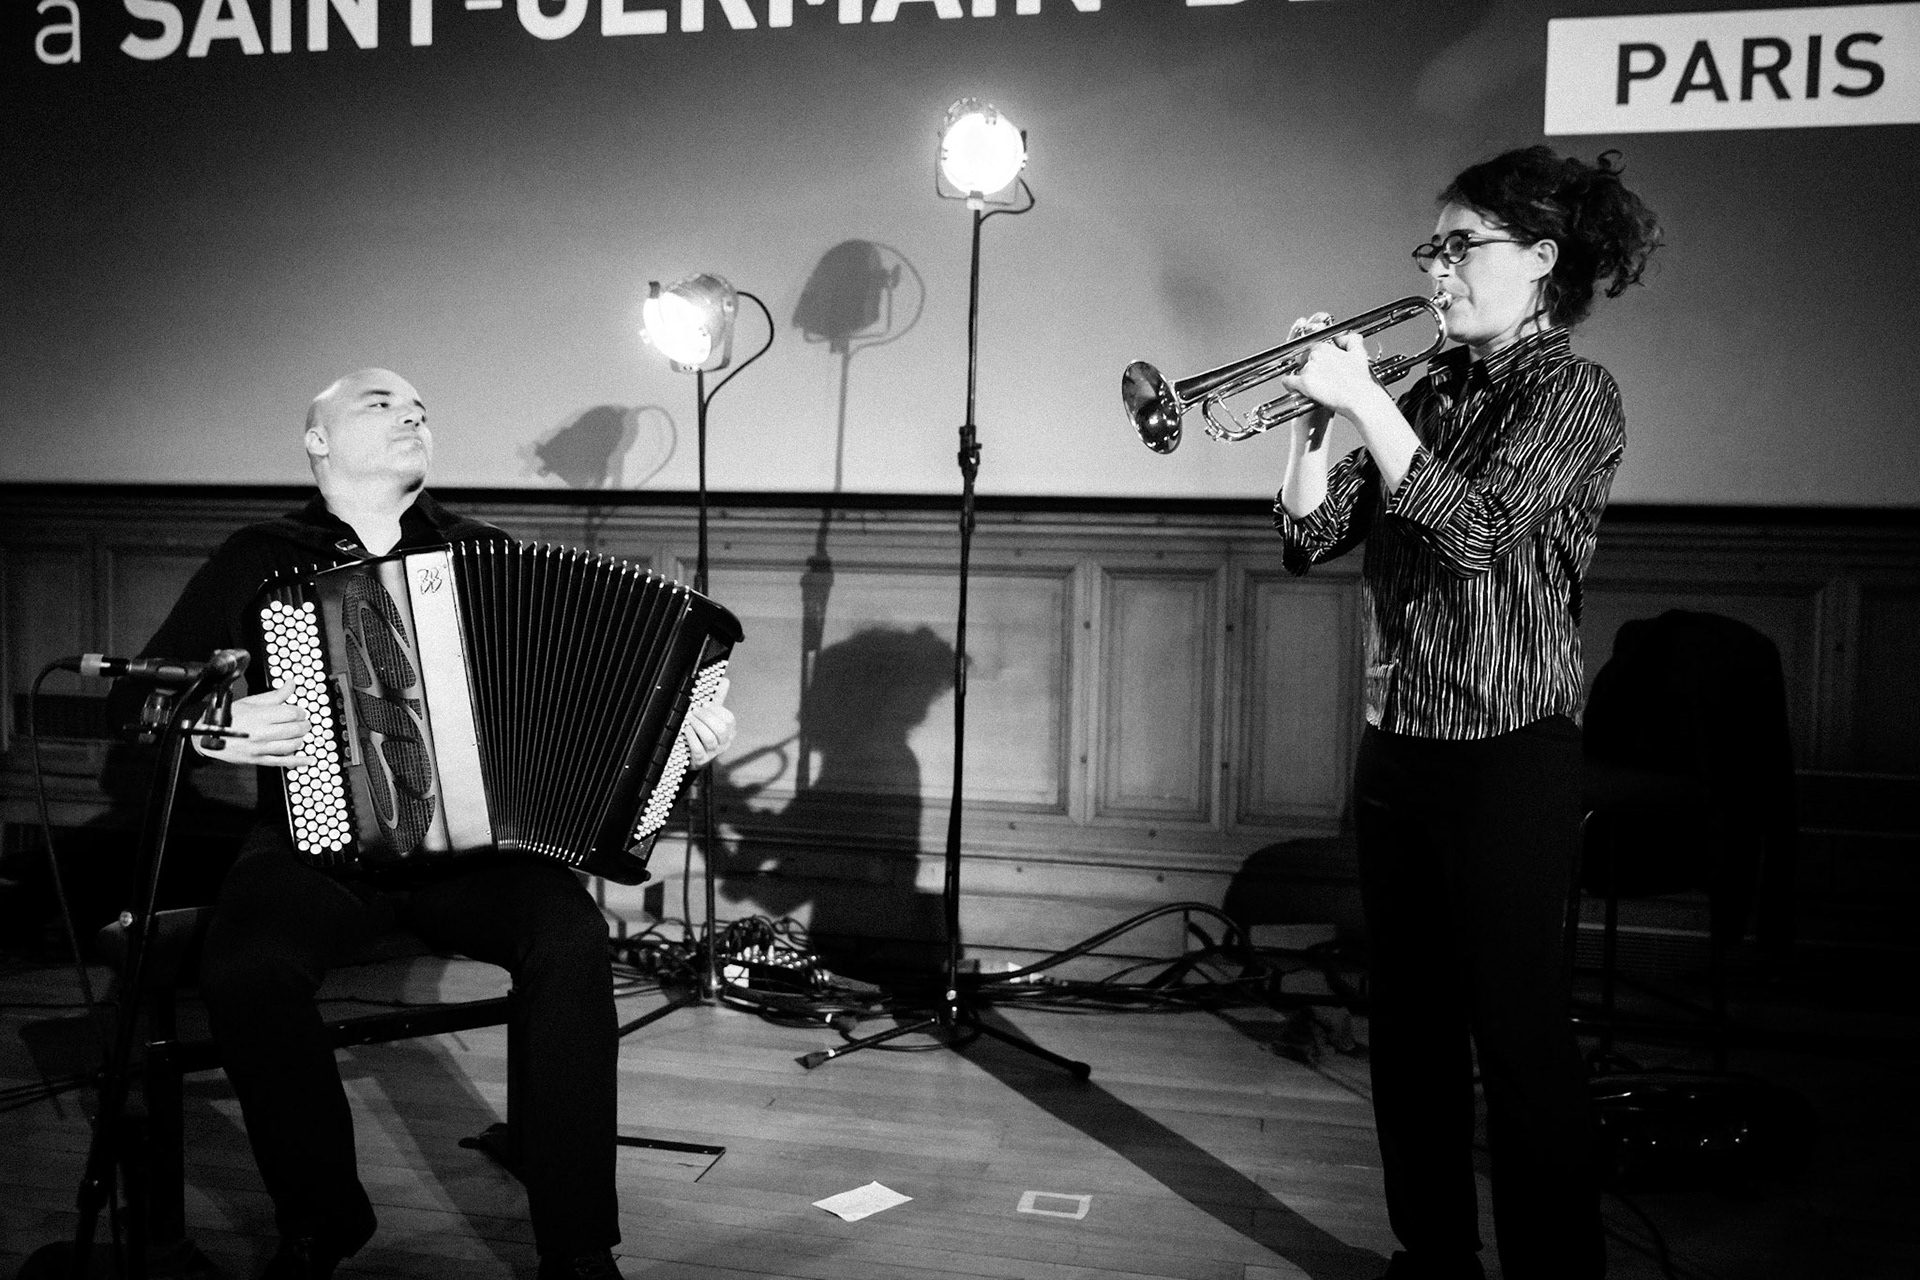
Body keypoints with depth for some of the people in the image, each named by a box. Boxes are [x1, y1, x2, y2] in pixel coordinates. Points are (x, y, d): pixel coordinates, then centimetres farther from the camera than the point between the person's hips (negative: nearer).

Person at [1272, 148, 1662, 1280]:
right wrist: (1313, 416, -4)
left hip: (1509, 757, -7)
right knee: (1411, 1027, 15)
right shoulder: (1432, 392, 12)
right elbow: (1313, 537, 9)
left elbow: (1476, 529, -21)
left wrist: (1363, 399, -17)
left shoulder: (1575, 393, -5)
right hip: (1397, 747, 7)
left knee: (1522, 1039, -1)